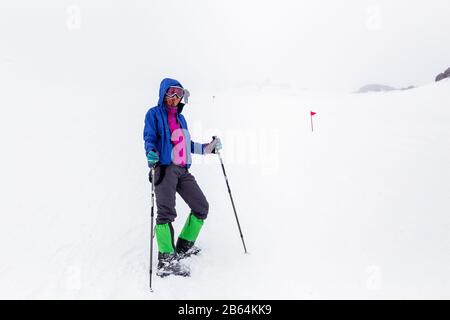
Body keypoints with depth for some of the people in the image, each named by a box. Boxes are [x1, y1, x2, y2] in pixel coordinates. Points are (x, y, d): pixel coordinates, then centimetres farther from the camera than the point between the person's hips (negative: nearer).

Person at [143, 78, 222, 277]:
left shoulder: (180, 117, 25)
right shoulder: (154, 114, 6)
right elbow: (149, 139, -4)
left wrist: (207, 148, 18)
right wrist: (151, 153, -25)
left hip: (182, 170, 7)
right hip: (165, 167, -7)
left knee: (201, 206, 7)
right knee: (166, 212, -16)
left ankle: (183, 248, 19)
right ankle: (166, 260, -13)